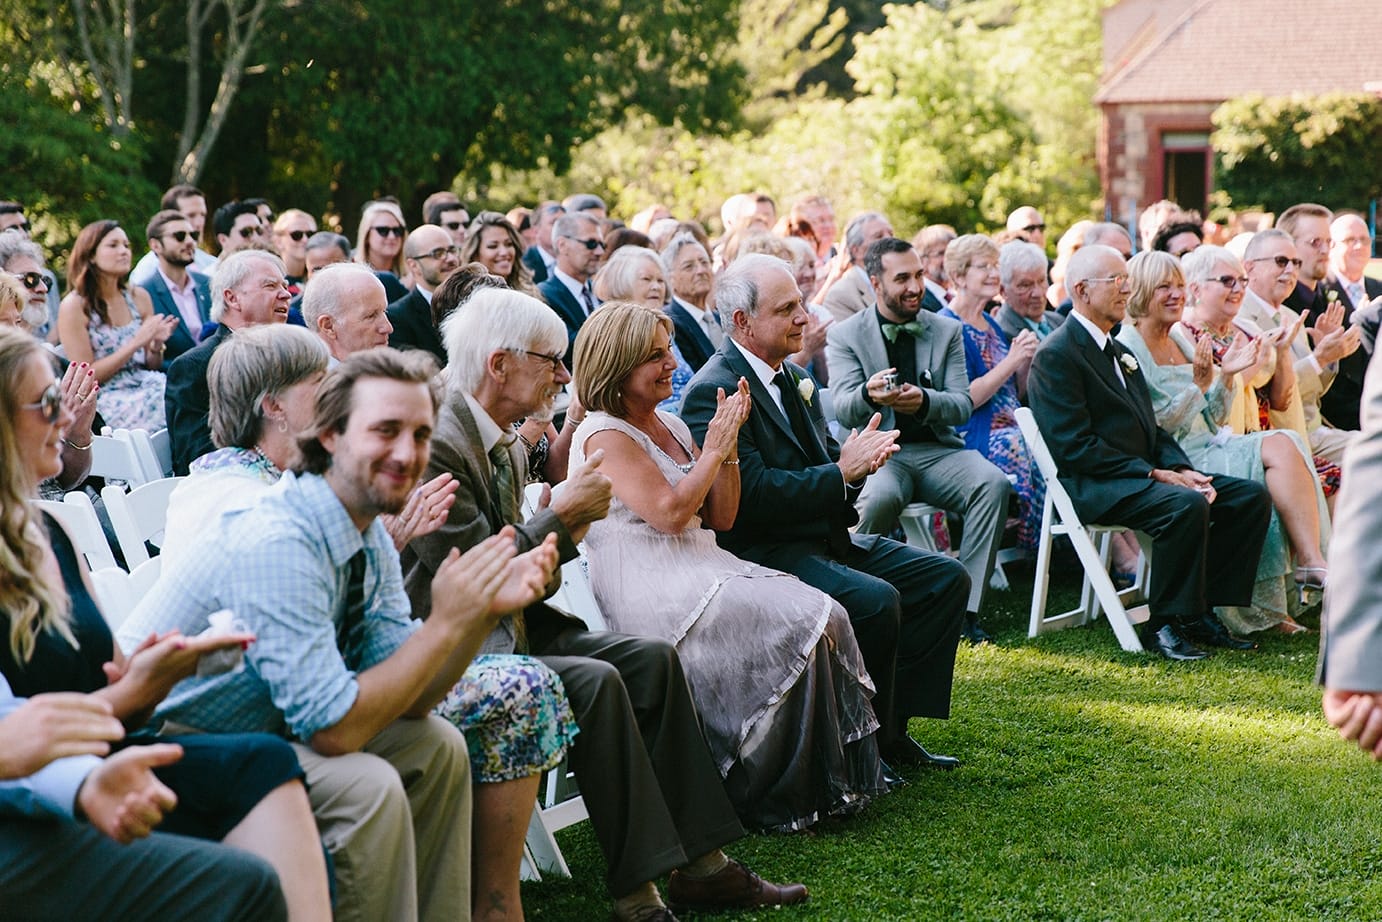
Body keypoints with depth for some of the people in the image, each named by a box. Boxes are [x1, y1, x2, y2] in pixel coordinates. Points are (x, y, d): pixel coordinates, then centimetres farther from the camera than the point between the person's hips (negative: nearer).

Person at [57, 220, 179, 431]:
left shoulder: (138, 297, 11)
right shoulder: (74, 306, -4)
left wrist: (156, 344, -6)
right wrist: (136, 343, -13)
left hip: (146, 387, 5)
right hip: (108, 400, -5)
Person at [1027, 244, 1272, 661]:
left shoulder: (1118, 352, 21)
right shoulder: (1055, 356, -9)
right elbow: (1074, 446, -17)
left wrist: (1181, 468, -1)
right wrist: (1153, 474, -19)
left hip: (1143, 475, 9)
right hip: (1093, 487, -9)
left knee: (1252, 496, -3)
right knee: (1187, 506, -34)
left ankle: (1203, 610, -1)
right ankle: (1165, 624, -19)